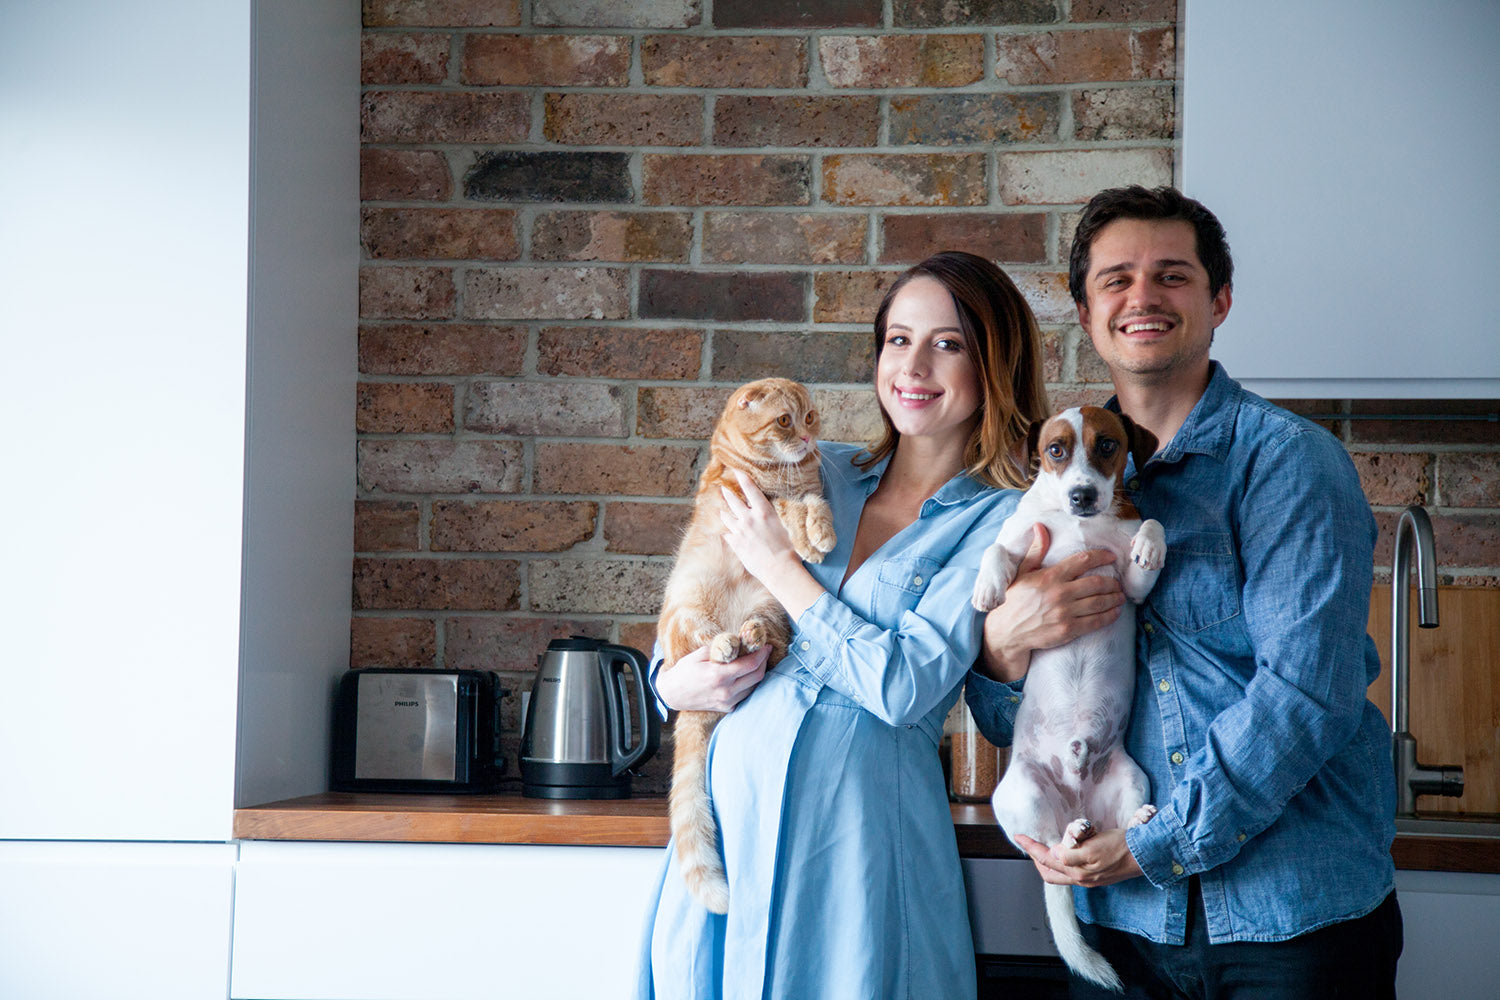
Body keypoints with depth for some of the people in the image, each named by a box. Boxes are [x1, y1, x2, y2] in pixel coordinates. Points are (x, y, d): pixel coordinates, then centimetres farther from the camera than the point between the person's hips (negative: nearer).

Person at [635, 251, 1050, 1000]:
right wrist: (674, 682, -2)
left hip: (861, 823, -4)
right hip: (733, 800, 4)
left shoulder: (1000, 519, -3)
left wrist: (779, 566, -8)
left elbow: (905, 686, -15)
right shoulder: (814, 474, 10)